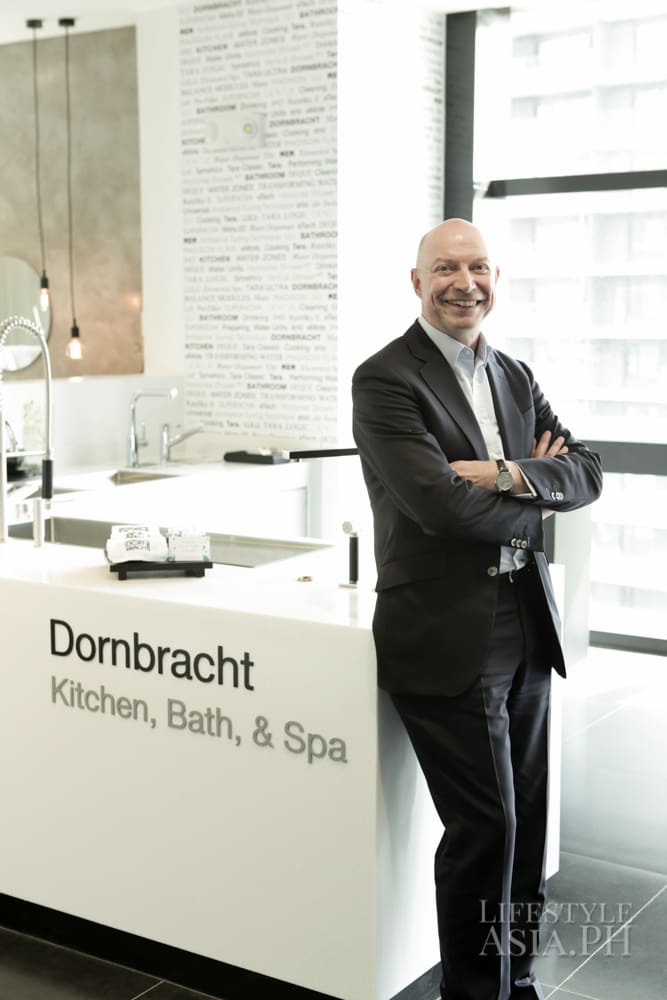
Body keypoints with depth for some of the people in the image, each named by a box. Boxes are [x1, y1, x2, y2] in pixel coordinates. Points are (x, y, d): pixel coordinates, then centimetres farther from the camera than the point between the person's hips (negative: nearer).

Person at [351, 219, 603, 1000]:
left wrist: (508, 476, -15)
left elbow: (586, 473, 4)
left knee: (525, 822, 15)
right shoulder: (386, 380, -10)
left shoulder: (514, 377, 13)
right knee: (485, 827, 0)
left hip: (525, 631, 7)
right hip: (447, 637, -7)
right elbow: (441, 504, -21)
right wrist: (533, 494, -6)